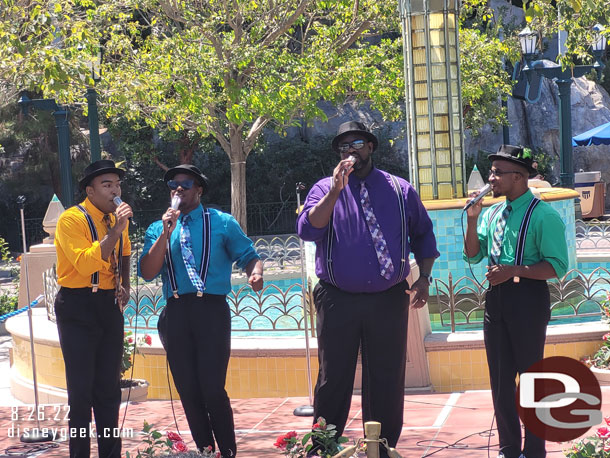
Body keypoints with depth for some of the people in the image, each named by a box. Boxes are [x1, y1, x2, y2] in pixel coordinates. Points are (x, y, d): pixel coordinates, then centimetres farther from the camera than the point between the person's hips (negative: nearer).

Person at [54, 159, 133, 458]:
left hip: (110, 306, 6)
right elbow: (85, 263, -27)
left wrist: (124, 285, 11)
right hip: (78, 308, -6)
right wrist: (115, 230, -28)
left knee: (109, 388, 11)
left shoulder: (117, 218, 9)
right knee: (81, 389, -3)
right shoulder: (72, 219, -13)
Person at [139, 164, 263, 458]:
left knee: (212, 388, -11)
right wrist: (166, 233, -8)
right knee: (188, 391, 7)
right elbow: (148, 272, 1)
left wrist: (256, 273, -20)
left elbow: (250, 257, 3)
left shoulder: (222, 223, 6)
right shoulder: (158, 229, 13)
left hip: (212, 311, -4)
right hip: (175, 313, 4)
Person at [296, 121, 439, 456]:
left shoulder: (400, 190, 8)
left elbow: (423, 235, 15)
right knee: (333, 381, 2)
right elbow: (307, 230, -13)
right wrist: (336, 190, -21)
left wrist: (424, 278, 4)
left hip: (388, 301, 2)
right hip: (338, 300, -1)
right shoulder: (325, 189, 3)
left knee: (388, 382, 6)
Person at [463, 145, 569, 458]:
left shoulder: (542, 215, -13)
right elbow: (473, 256, 11)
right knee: (500, 378, 13)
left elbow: (558, 267, -16)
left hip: (527, 297, -7)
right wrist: (472, 219, -3)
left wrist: (513, 270, -23)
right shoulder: (492, 214, 10)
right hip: (496, 299, 7)